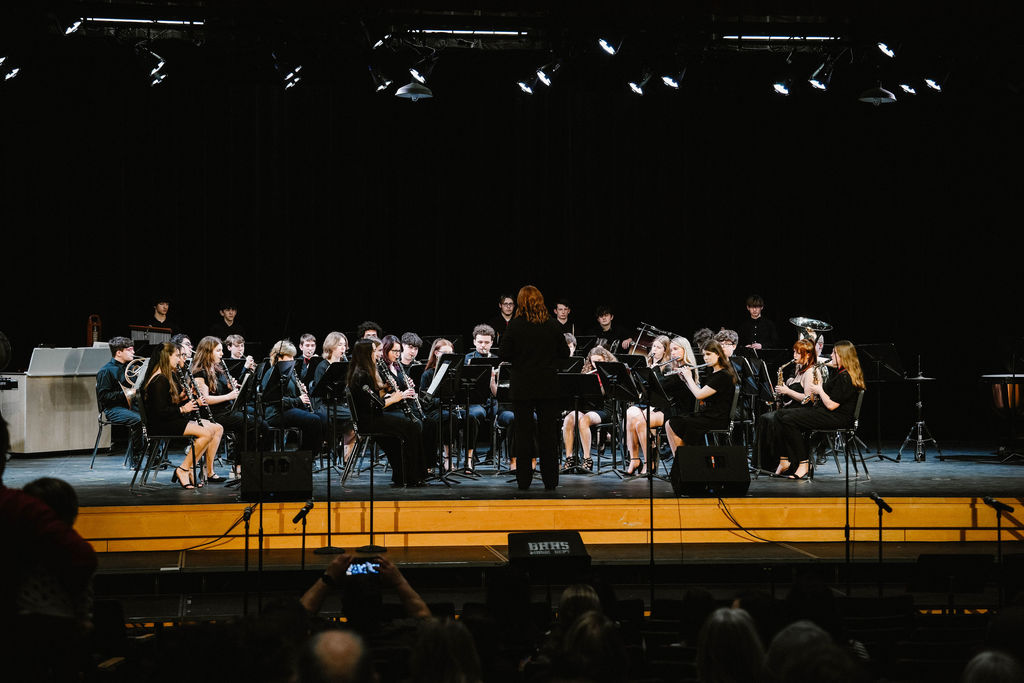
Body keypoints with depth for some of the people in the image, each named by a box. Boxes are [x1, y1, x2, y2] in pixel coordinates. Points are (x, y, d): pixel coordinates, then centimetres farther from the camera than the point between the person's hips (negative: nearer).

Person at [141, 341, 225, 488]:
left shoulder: (171, 376, 14)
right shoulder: (159, 380, -17)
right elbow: (160, 411, -23)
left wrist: (182, 396, 1)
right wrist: (183, 409, -15)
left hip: (175, 420, 10)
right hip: (160, 425, -10)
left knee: (217, 429, 0)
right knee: (206, 433, -25)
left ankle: (209, 472, -2)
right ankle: (184, 470, -16)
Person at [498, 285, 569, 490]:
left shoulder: (515, 326, -8)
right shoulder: (552, 325, -2)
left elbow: (505, 356, -6)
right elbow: (564, 353, 5)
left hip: (522, 387, -1)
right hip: (548, 387, 2)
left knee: (524, 433, 5)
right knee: (548, 433, 7)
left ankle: (524, 481, 8)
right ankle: (550, 480, 10)